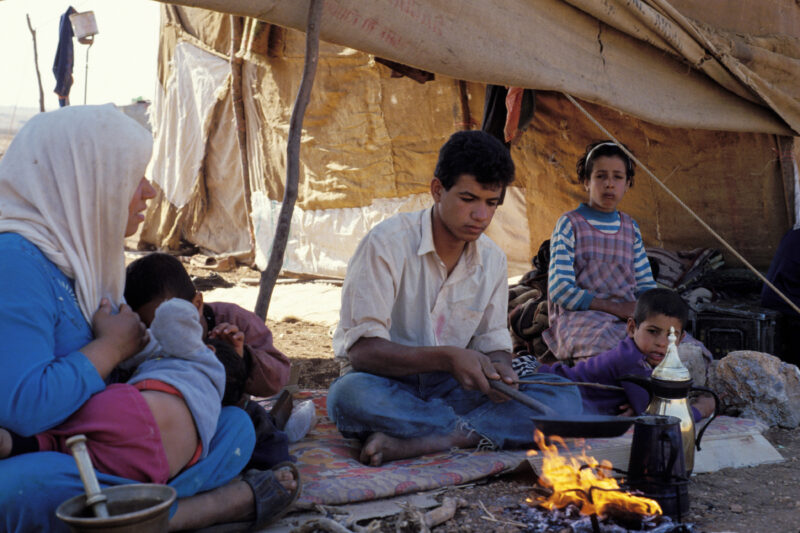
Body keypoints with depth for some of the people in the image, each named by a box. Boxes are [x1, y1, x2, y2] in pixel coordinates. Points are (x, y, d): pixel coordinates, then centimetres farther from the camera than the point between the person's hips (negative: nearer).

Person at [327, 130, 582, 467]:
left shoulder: (492, 260, 4)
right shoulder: (387, 244, -14)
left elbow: (494, 341, 8)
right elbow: (362, 350, -19)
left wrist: (499, 368, -17)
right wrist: (447, 357, -30)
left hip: (450, 390, 5)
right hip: (389, 388, -5)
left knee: (565, 399, -17)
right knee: (349, 395, -40)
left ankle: (415, 442, -29)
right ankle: (474, 433, -23)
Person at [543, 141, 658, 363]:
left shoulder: (631, 228, 19)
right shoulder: (570, 224, 3)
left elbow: (646, 284, 19)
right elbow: (560, 290, -6)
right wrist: (616, 307, -15)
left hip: (627, 317, 5)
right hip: (579, 317, -5)